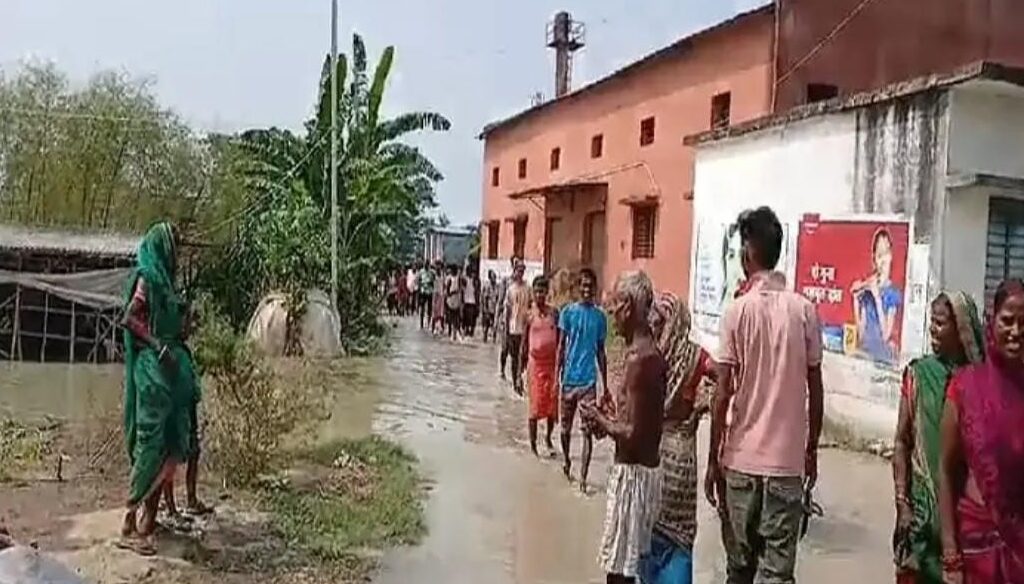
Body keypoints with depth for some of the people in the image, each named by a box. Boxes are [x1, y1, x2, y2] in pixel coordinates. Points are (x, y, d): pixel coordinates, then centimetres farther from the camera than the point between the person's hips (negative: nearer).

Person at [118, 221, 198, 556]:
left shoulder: (163, 279, 19)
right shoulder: (146, 277, -7)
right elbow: (129, 318, -17)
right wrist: (158, 345, -21)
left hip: (171, 369, 9)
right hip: (153, 368, -9)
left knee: (170, 446, 10)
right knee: (152, 446, -10)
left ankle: (150, 519, 18)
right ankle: (129, 526, -6)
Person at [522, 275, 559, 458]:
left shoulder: (554, 312, 1)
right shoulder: (529, 314, -4)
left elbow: (559, 339, 6)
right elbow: (524, 343, 1)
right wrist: (521, 369, 0)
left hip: (551, 362, 2)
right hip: (535, 362, -2)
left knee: (552, 404, 6)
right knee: (535, 404, 0)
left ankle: (548, 438, 29)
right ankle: (533, 444, 11)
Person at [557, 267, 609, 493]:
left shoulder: (600, 317, 4)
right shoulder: (568, 312, -2)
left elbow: (601, 352, 9)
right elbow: (561, 347, 0)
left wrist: (605, 386, 8)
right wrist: (557, 377, -5)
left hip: (589, 381, 0)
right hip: (569, 379, 0)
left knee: (588, 431, -6)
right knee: (566, 427, 14)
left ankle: (583, 477, -2)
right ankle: (566, 460, 38)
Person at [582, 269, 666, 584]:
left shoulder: (638, 359, -22)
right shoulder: (651, 352, 8)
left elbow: (633, 434, -25)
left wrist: (599, 420, -10)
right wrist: (606, 418, 6)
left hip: (633, 471, -10)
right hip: (646, 468, 10)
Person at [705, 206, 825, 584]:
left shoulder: (738, 311, -7)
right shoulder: (806, 311, -1)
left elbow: (723, 394, -7)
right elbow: (815, 391, 4)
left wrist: (713, 461, 2)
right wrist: (811, 452, 16)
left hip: (741, 459, -1)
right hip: (788, 460, 1)